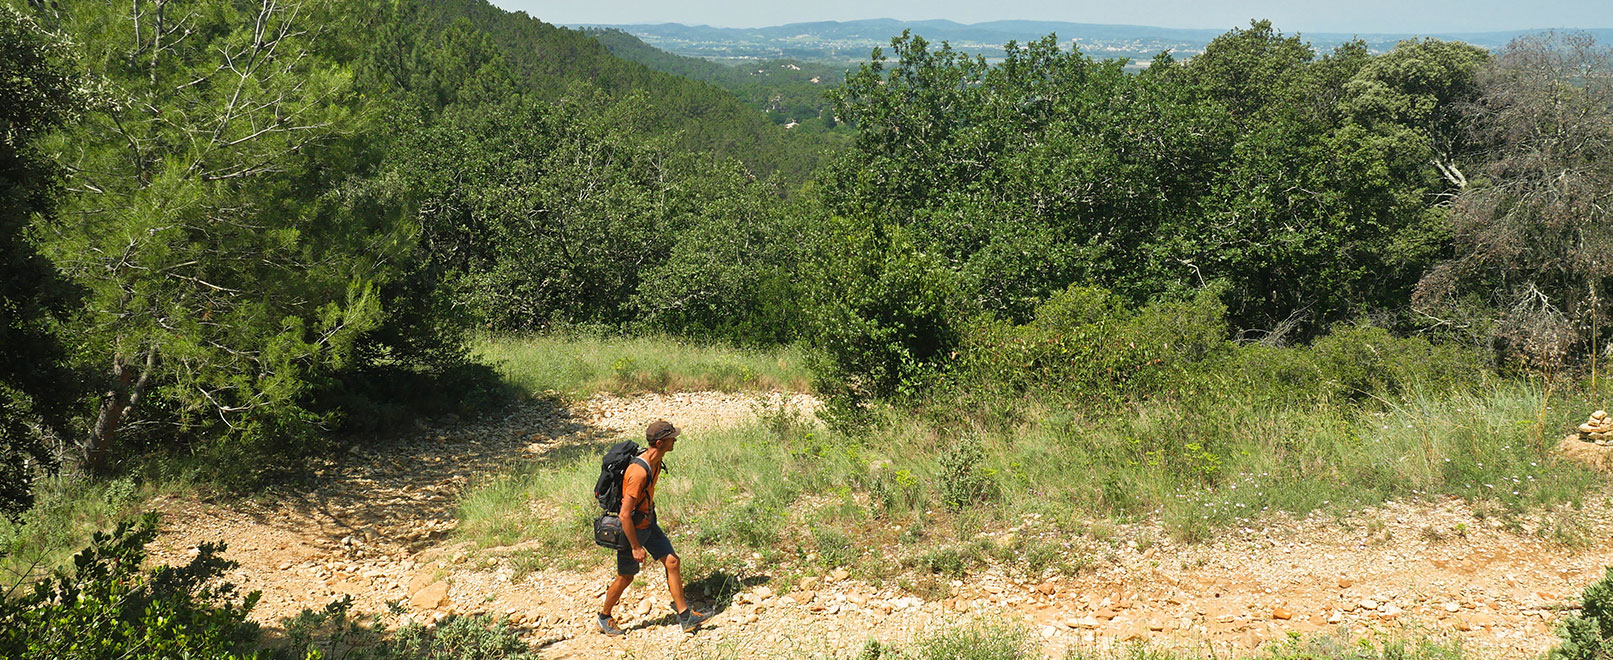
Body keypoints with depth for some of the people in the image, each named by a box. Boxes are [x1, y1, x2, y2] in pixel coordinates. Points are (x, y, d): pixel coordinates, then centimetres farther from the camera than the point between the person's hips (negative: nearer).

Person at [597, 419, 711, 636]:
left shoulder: (655, 461, -4)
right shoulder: (639, 472, -33)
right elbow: (625, 514, -31)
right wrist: (635, 547, -24)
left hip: (648, 524, 8)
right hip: (631, 529, -8)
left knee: (672, 562, 3)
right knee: (625, 578, 9)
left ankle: (685, 617, 9)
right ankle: (605, 618, 32)